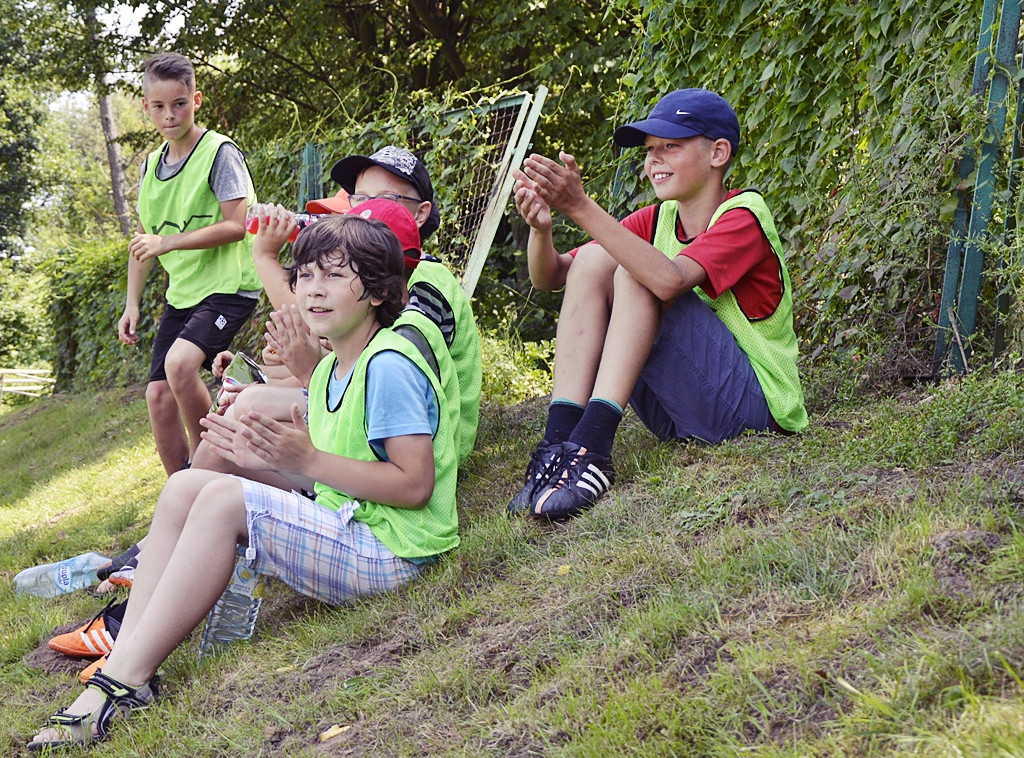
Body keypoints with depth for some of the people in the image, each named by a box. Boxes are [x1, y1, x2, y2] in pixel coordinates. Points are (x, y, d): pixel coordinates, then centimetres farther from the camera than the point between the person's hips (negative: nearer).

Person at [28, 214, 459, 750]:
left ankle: (123, 681, -22)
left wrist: (309, 461, -23)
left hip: (387, 551, -10)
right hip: (342, 529, 10)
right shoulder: (328, 371, 14)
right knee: (185, 487, 1)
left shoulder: (389, 365, -15)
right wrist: (271, 461, 0)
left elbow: (414, 485, -22)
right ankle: (125, 656, -10)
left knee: (224, 499, -25)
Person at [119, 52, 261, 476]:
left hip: (227, 286, -7)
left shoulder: (220, 152, -9)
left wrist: (168, 242, -20)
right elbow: (144, 239, 19)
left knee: (180, 362, -30)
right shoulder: (151, 165, 12)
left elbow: (236, 226, -17)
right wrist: (132, 304, 13)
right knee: (158, 396, 2)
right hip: (181, 294, 8)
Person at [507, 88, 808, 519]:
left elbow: (669, 279, -33)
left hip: (752, 408, -7)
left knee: (636, 272, -23)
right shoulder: (656, 221, 8)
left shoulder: (743, 216, -12)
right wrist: (541, 227, -22)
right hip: (676, 416, 7)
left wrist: (581, 208, -36)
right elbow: (548, 278, 0)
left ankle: (589, 451, -32)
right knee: (591, 260, -9)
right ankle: (558, 443, -20)